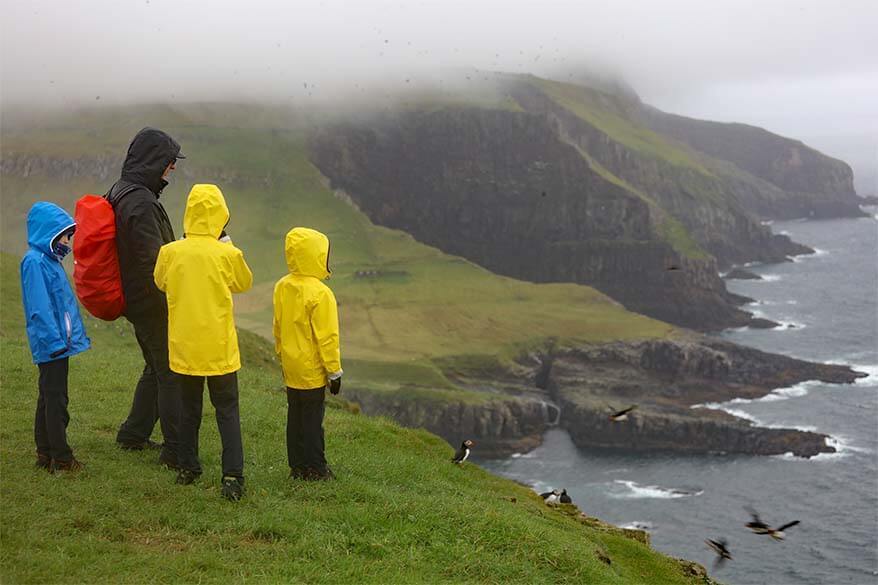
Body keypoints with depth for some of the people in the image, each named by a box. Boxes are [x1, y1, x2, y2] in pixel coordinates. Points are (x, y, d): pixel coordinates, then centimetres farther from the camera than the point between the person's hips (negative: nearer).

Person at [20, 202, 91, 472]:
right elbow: (39, 307, -21)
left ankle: (46, 454, 22)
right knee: (55, 399, -5)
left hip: (58, 343, 10)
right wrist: (55, 340, -22)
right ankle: (61, 458, -1)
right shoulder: (34, 261, -15)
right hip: (51, 344, -10)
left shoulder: (49, 259, 14)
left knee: (50, 397, 14)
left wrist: (75, 336, 17)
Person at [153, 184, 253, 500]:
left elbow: (161, 283, 13)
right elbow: (244, 283, 6)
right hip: (220, 347, -2)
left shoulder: (169, 252, -8)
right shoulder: (228, 254, -13)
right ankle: (232, 476, -3)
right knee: (227, 410, 5)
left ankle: (188, 468, 27)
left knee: (189, 408, 18)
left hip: (184, 346, 2)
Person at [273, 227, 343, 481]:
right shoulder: (320, 293, -21)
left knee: (295, 416, 15)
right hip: (312, 369, -7)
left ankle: (297, 465, 22)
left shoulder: (282, 287, 0)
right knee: (312, 419, 3)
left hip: (291, 367, 7)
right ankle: (314, 468, 11)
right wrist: (334, 371, -9)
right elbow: (326, 337, -18)